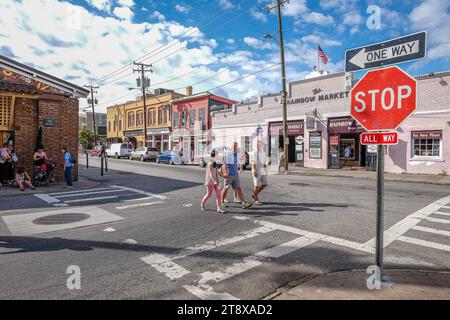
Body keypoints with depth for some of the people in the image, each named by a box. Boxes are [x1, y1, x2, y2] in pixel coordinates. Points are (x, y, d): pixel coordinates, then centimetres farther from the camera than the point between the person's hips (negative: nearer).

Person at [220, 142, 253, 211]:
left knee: (239, 189, -2)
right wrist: (225, 173, -19)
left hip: (236, 175, 5)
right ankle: (222, 202, 25)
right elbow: (225, 164, -13)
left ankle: (244, 203, -7)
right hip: (229, 175, -5)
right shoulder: (227, 154, -11)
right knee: (226, 189, 8)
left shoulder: (237, 155, 9)